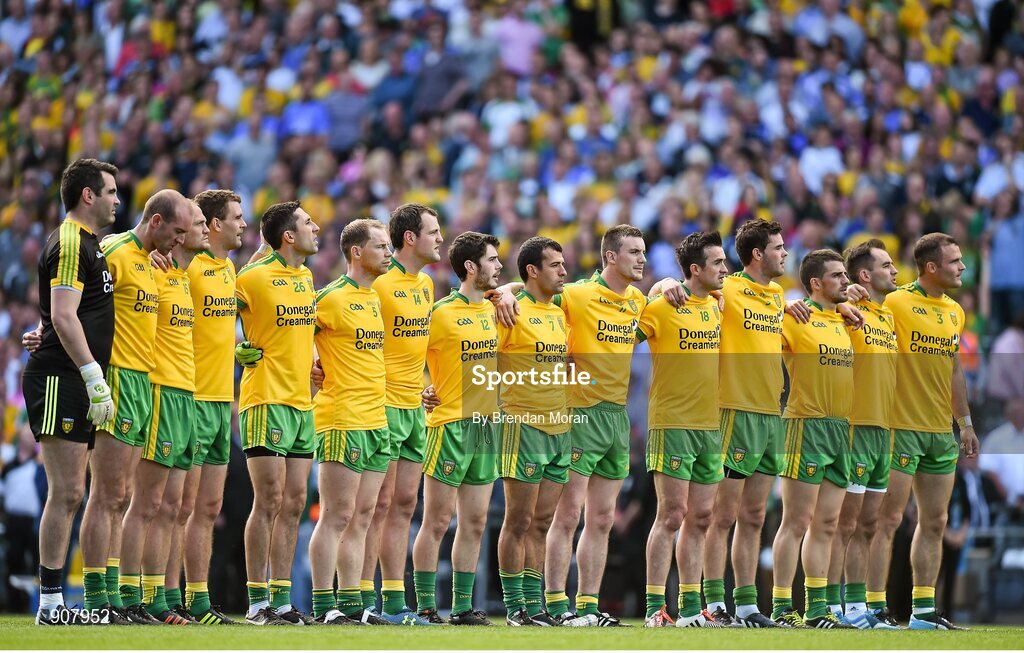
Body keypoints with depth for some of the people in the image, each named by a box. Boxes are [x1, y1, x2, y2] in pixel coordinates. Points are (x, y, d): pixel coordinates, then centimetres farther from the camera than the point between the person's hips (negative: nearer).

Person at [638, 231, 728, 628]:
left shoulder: (717, 306, 11)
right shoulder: (662, 307, -9)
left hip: (711, 424, 7)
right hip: (673, 424, -7)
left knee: (700, 517, 8)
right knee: (672, 514, -9)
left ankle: (691, 608, 13)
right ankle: (655, 608, -6)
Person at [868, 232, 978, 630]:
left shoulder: (955, 312, 13)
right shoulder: (896, 303, -9)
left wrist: (966, 422, 19)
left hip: (942, 432, 7)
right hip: (902, 429, -7)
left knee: (935, 522, 9)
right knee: (889, 518, -6)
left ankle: (924, 609, 14)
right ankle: (875, 607, -3)